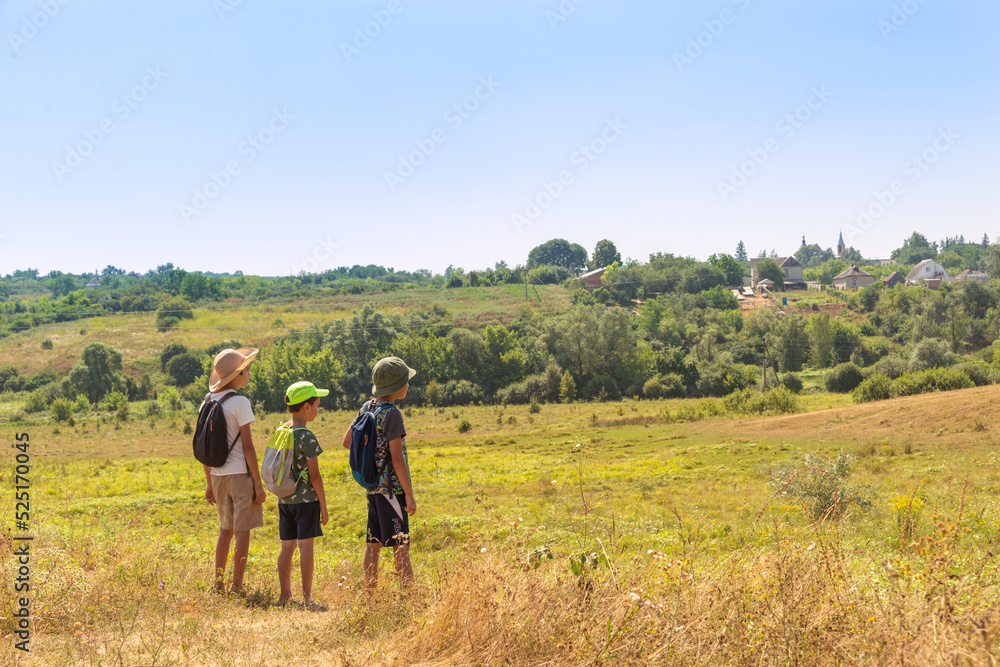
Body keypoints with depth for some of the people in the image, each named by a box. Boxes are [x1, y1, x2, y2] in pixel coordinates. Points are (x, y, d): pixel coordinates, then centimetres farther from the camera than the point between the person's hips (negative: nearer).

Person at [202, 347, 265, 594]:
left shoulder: (209, 402, 8)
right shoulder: (239, 402, -12)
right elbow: (247, 446, -14)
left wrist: (209, 483, 19)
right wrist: (258, 483, -10)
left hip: (218, 475, 7)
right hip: (240, 473, -7)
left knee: (225, 530, 17)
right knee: (242, 531, 0)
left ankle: (218, 586, 19)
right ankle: (237, 588, 2)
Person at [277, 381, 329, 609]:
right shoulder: (307, 437, -15)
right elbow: (314, 475, -13)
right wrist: (323, 505, -6)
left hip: (284, 498, 7)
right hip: (306, 498, -7)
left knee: (287, 546, 12)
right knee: (305, 545, -2)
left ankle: (285, 595, 18)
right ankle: (307, 598, 1)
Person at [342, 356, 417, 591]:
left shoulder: (366, 408, 7)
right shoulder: (391, 414, -16)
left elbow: (347, 441, 17)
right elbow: (397, 458, -18)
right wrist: (409, 494, -13)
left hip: (372, 485, 8)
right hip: (392, 486, -8)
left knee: (373, 544, 12)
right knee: (400, 544, -5)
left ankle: (371, 593, 19)